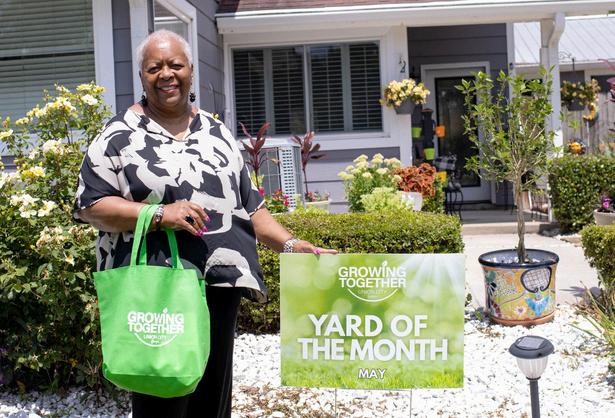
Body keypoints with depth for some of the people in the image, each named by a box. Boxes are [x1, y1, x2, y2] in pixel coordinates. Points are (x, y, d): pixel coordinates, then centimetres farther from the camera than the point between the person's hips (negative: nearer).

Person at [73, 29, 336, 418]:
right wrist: (160, 214, -18)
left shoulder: (217, 132, 15)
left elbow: (249, 205, 16)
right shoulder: (120, 134, 1)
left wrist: (291, 245, 4)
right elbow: (89, 205, -6)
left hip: (219, 284, 4)